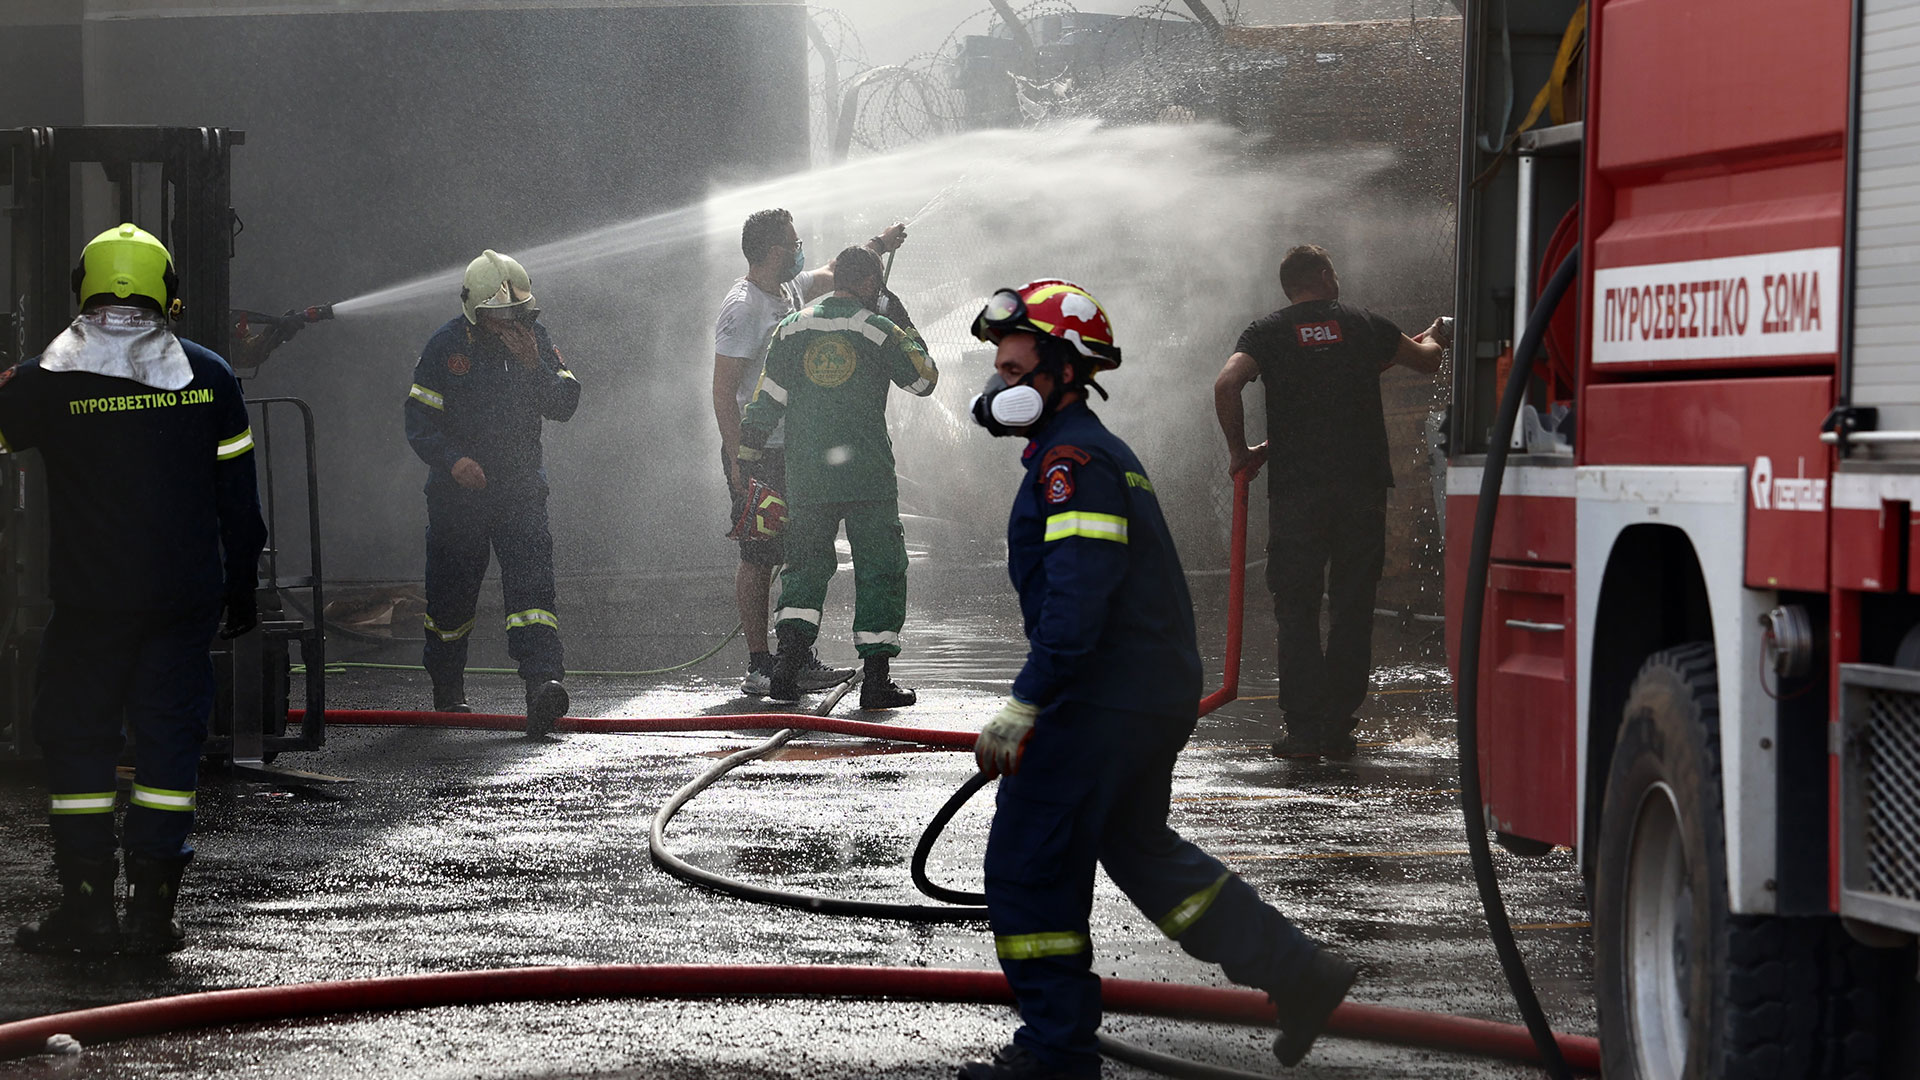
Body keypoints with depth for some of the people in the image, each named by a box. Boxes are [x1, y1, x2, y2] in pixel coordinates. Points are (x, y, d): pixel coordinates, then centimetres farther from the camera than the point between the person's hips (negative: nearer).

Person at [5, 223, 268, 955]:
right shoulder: (208, 377, 1)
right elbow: (236, 495, 5)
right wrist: (242, 587, 14)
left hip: (90, 598, -2)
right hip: (187, 595, 2)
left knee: (77, 737, 8)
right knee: (170, 737, 6)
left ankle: (87, 903, 5)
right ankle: (152, 907, 5)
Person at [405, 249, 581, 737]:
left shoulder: (535, 339, 1)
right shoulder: (445, 347, -8)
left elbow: (565, 405, -3)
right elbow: (419, 422, -7)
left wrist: (534, 365, -18)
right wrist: (453, 460, -23)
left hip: (521, 487, 1)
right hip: (458, 490, -1)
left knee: (531, 580, -17)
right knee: (452, 592, 8)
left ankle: (543, 682, -30)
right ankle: (448, 692, 30)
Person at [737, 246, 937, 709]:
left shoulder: (791, 328, 5)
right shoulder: (880, 331, -3)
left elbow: (766, 400, 4)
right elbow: (924, 380, 9)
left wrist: (748, 455, 11)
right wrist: (913, 339, 26)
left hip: (806, 476, 3)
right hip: (868, 476, -3)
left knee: (804, 567, 12)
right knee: (880, 571, 6)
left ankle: (787, 670, -4)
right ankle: (876, 679, 2)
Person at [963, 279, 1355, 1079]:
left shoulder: (1075, 461, -17)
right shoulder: (1100, 452, 18)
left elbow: (1076, 604, -26)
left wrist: (1022, 708, -27)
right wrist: (1038, 708, 30)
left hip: (1103, 704, -11)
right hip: (1159, 698, 11)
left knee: (1028, 867, -3)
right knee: (1139, 847, 23)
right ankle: (1297, 974, 23)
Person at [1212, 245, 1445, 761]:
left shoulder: (1268, 332, 5)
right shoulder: (1365, 325, 10)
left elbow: (1226, 385, -13)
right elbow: (1427, 361, 26)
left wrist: (1239, 451, -1)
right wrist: (1432, 336, 49)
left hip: (1294, 487, -1)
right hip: (1363, 486, 1)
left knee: (1296, 609, 4)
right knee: (1352, 609, 8)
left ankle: (1304, 729, -2)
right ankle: (1339, 728, 7)